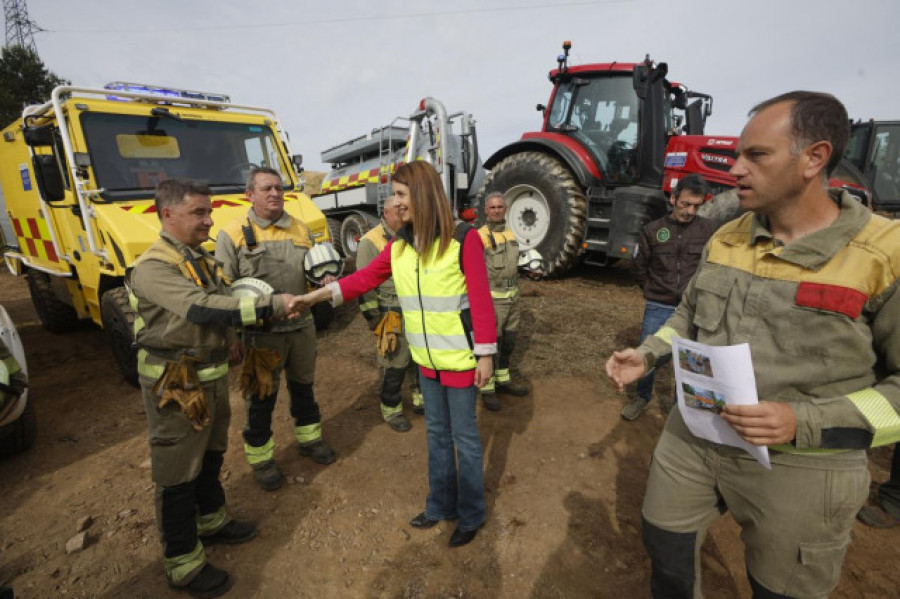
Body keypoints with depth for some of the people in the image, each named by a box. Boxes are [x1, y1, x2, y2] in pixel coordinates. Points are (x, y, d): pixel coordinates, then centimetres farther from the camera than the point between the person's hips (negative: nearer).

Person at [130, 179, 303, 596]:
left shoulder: (203, 260, 8)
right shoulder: (152, 268, -21)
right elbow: (201, 309, -36)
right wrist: (270, 306, -40)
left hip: (212, 376, 9)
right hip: (175, 385, -8)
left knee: (211, 455, 24)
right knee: (177, 473, 6)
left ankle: (211, 520, 45)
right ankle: (182, 563, 24)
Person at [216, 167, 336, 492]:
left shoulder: (301, 229, 6)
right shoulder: (232, 234, -6)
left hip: (302, 325, 4)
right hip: (262, 333, -3)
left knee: (303, 387, 20)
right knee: (261, 398, 10)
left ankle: (309, 438, 40)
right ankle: (260, 457, 31)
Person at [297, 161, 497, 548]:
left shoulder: (463, 239, -16)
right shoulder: (398, 247, 2)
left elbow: (481, 300, -16)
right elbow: (366, 277, 2)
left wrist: (485, 354, -15)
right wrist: (317, 295, -5)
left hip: (460, 359, -6)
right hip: (427, 359, 6)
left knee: (464, 438, 10)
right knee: (436, 433, 20)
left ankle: (471, 516, 32)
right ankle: (441, 506, 41)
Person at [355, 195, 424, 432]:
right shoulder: (371, 241, -9)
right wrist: (373, 319, -12)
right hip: (392, 317, -6)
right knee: (394, 367, 1)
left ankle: (420, 400, 34)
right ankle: (391, 411, 20)